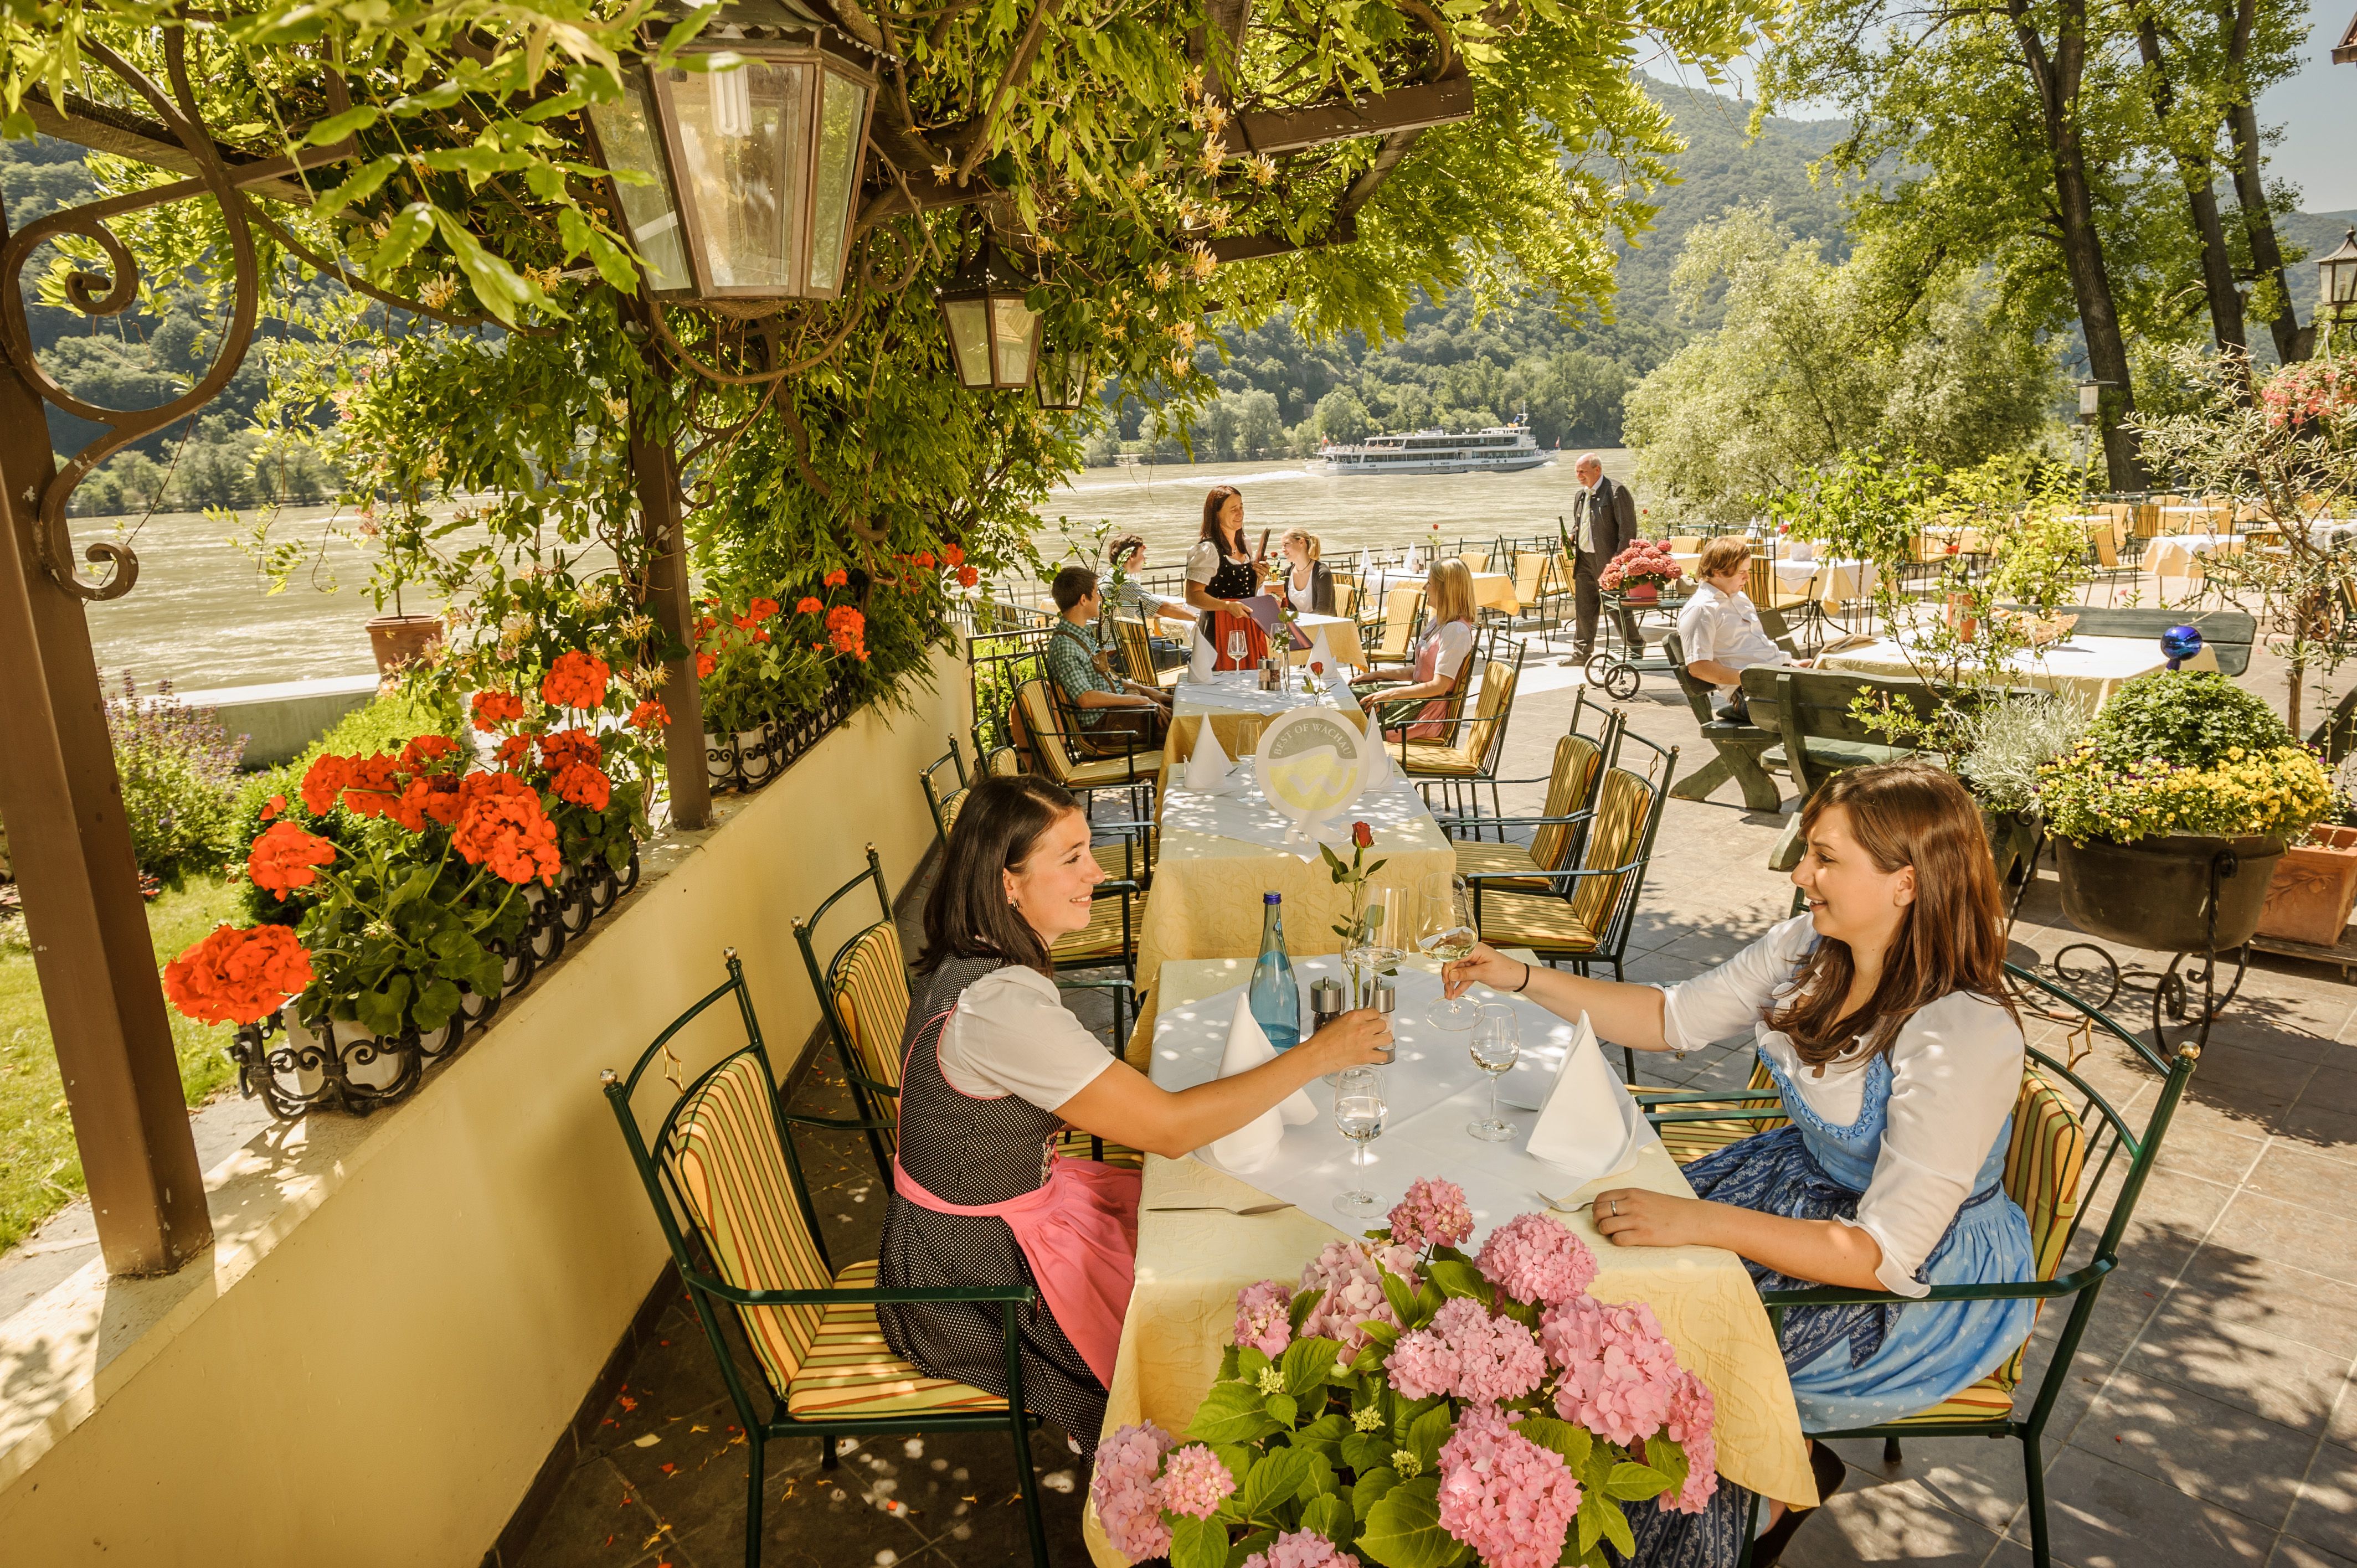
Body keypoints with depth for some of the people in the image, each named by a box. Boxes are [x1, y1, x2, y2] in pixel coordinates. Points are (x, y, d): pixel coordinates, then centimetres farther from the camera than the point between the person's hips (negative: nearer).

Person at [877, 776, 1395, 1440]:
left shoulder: (976, 961, -3)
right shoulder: (1001, 1003, -33)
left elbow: (1070, 1103, 9)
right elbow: (1172, 1128, -30)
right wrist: (1318, 1054, -23)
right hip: (972, 1272, -8)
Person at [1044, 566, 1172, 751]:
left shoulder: (1084, 633, 12)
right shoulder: (1065, 646, -19)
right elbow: (1086, 698, -26)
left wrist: (1145, 690, 9)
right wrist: (1141, 700, -21)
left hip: (1116, 704, 10)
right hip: (1101, 724, -10)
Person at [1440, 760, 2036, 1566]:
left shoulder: (1965, 1039, -30)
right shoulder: (1809, 948, -9)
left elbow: (1887, 1253, -30)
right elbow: (1675, 1017, 4)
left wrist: (1697, 1220, -37)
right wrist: (1524, 980, -6)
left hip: (1929, 1278, -7)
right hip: (1810, 1181, 7)